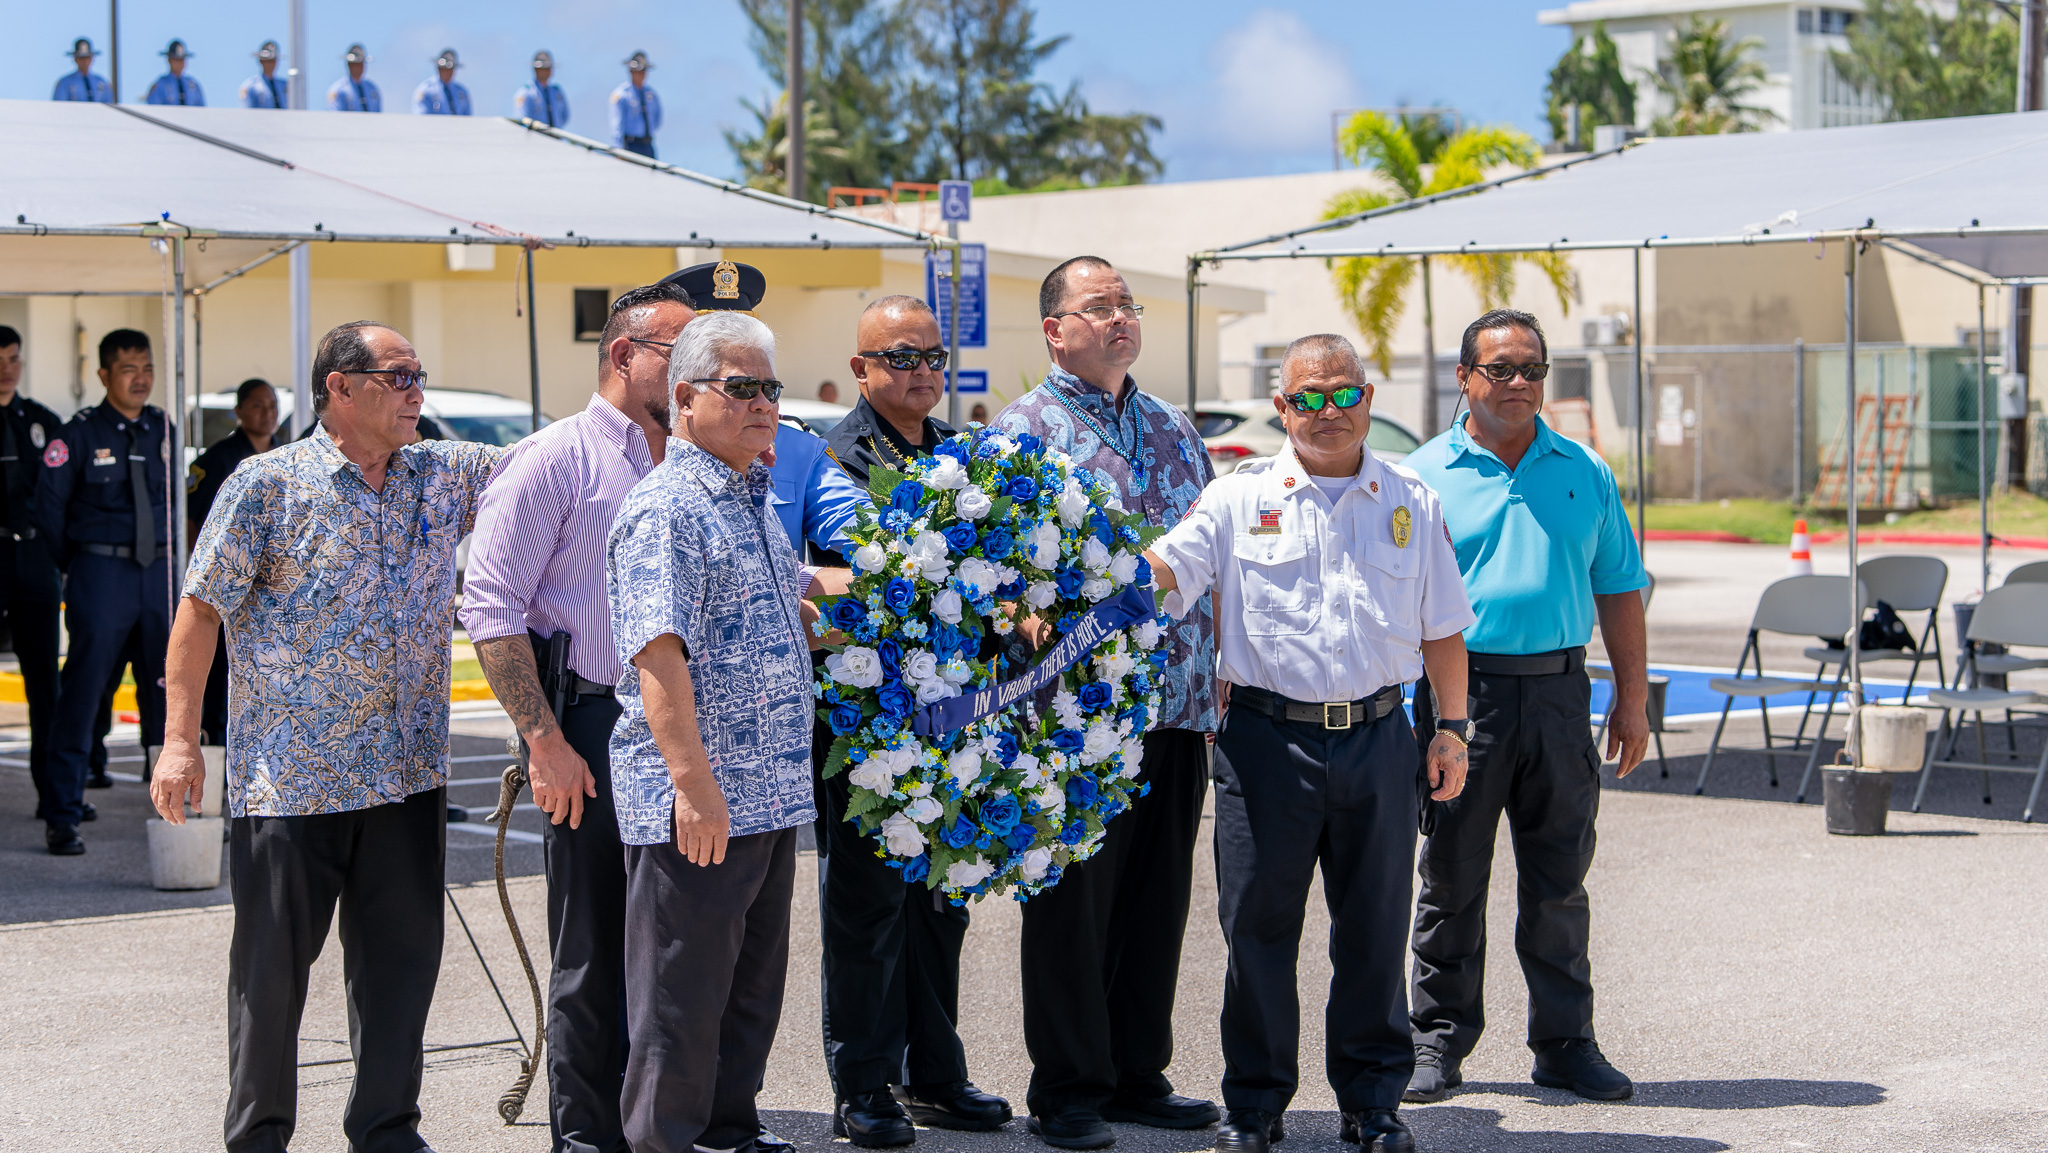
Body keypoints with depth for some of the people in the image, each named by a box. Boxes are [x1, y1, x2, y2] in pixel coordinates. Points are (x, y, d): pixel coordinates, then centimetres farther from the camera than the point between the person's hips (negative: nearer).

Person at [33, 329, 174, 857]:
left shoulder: (163, 430, 7)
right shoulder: (78, 434, -7)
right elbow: (49, 507, -2)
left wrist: (166, 552, 15)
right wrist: (75, 569, 3)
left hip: (159, 571, 5)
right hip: (101, 572, -4)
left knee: (167, 691, 7)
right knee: (81, 695, -5)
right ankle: (63, 817, 1)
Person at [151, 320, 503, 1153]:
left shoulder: (442, 476, 9)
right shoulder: (269, 483, -5)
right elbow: (203, 609, -5)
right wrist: (180, 739, -9)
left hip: (408, 772, 5)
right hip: (290, 774, -4)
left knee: (401, 957, 8)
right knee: (273, 964, 3)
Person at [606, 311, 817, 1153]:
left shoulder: (752, 502, 17)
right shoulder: (667, 508, -13)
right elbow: (658, 653, -22)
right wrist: (693, 780, -27)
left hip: (770, 798, 9)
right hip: (696, 803, -9)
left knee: (750, 996, 16)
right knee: (682, 1005, -1)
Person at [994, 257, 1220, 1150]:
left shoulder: (1172, 429, 16)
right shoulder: (1024, 431, -3)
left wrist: (1215, 674, 16)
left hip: (1177, 708, 6)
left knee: (1158, 896, 10)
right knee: (1074, 900, 0)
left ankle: (1138, 1074, 21)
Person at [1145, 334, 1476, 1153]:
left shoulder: (1409, 504, 10)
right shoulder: (1238, 501, 4)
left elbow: (1442, 629, 14)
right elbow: (1161, 570, -7)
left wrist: (1451, 727, 9)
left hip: (1377, 739, 2)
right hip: (1268, 737, -1)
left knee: (1374, 929, 7)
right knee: (1258, 925, 2)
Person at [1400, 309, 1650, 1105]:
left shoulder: (1584, 473, 11)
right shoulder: (1425, 475, 3)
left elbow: (1619, 588, 14)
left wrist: (1632, 699, 9)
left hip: (1559, 691, 2)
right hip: (1462, 690, -2)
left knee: (1559, 883, 6)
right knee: (1452, 877, 3)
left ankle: (1566, 1043, 14)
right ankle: (1438, 1040, 12)